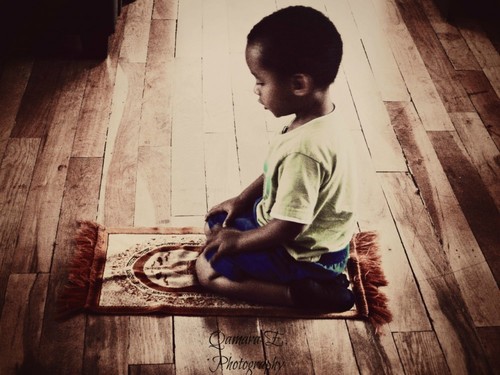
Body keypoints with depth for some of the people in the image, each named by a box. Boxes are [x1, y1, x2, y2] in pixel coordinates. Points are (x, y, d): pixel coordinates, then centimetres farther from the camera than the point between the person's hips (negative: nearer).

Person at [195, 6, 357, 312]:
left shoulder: (304, 149, -36)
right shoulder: (317, 119, -6)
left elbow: (286, 228, -28)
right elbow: (276, 173, 13)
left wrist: (239, 240, -13)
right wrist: (241, 201, 11)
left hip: (305, 256, -10)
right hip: (314, 236, 10)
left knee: (208, 270, -6)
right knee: (218, 222, 20)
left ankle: (309, 292, -9)